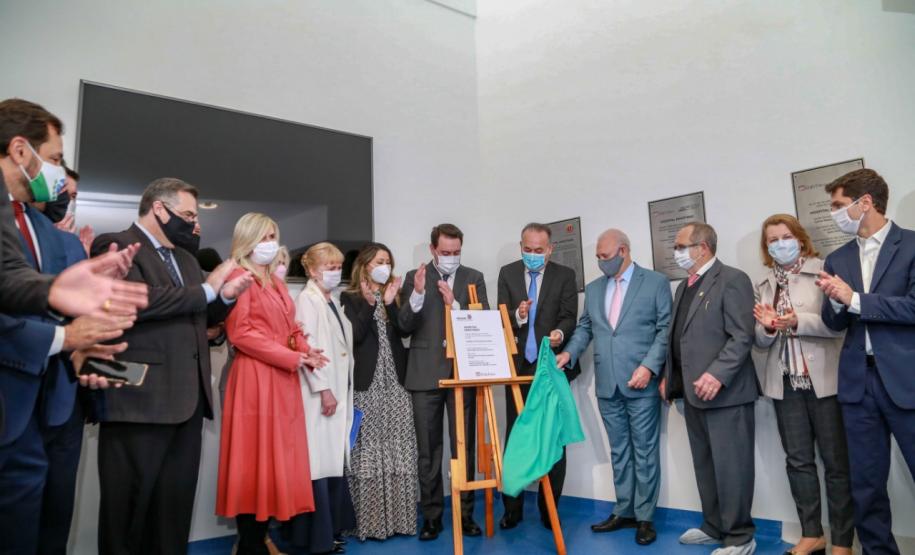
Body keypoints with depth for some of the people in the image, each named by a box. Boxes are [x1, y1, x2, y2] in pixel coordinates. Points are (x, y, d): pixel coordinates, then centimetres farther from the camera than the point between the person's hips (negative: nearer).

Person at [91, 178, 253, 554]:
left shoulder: (186, 259, 21)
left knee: (177, 501, 13)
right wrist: (207, 289, -12)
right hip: (141, 398, -7)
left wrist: (225, 297, 4)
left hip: (188, 398, 8)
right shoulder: (115, 245, -4)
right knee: (131, 505, 4)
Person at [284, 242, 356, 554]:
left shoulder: (334, 302, 16)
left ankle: (333, 527, 23)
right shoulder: (307, 299, -8)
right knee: (319, 463, -4)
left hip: (339, 390, 8)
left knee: (335, 461, 12)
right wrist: (323, 389, -18)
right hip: (320, 393, -8)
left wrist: (343, 391, 15)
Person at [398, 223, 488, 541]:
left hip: (463, 373, 1)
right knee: (428, 449, 5)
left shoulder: (474, 278, 8)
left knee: (464, 445, 5)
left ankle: (465, 513, 17)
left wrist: (455, 305, -15)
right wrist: (418, 293, -19)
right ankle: (431, 516, 17)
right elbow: (404, 326, -3)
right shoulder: (415, 277, 5)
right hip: (426, 374, 0)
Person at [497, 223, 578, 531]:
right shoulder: (507, 273, 5)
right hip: (518, 366, 1)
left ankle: (549, 509, 19)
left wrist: (560, 333, -28)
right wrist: (517, 316, -22)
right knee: (514, 438, 7)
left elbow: (569, 317, -6)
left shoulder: (565, 275, 1)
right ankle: (512, 508, 19)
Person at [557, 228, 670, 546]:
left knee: (645, 451, 4)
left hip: (641, 382, -4)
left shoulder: (656, 282, 0)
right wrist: (569, 352, -3)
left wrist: (649, 366, -15)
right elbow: (585, 328, 14)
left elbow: (665, 329, -6)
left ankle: (645, 517, 16)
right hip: (607, 384, 5)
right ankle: (624, 512, 24)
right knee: (618, 451, 13)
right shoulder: (593, 289, 14)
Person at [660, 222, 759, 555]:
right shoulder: (684, 287, 19)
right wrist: (669, 377, 17)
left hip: (724, 392, -8)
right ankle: (714, 527, 28)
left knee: (730, 466, 0)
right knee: (705, 465, 15)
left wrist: (717, 374, -26)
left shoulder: (732, 280, -8)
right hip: (693, 393, 8)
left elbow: (742, 337, -16)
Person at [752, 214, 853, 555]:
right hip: (785, 383, 5)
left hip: (823, 380, -5)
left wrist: (798, 321, -25)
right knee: (798, 460, 11)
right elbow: (760, 342, 10)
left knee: (836, 461, 4)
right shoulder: (764, 285, 10)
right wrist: (768, 326, -10)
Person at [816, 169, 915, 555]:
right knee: (865, 483, 11)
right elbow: (835, 323, 8)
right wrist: (835, 301, -11)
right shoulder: (838, 259, 11)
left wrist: (855, 299, -13)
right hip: (859, 381, 5)